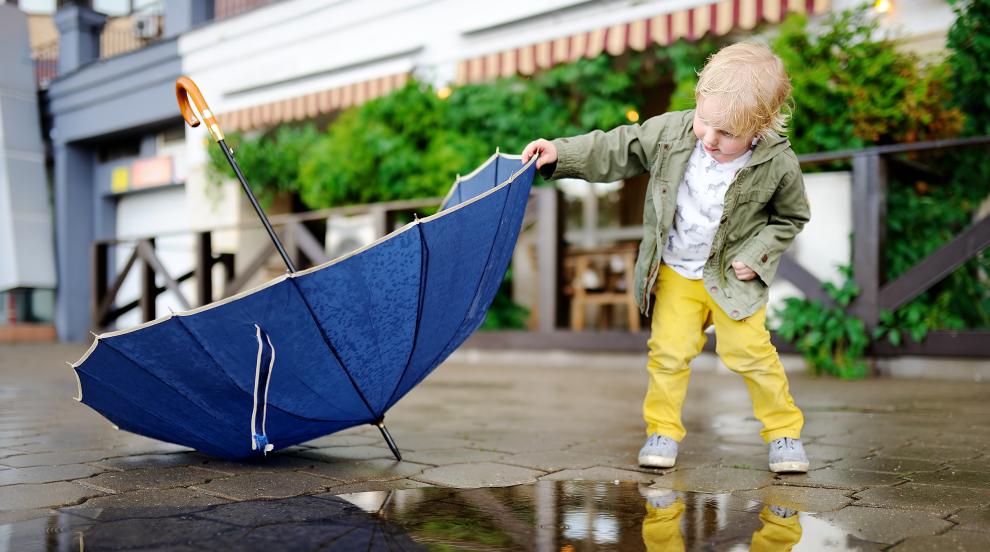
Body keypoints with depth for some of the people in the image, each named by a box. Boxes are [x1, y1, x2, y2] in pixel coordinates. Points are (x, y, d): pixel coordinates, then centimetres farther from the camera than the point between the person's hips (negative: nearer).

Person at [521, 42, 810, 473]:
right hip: (675, 269, 2)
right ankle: (663, 430, 20)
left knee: (748, 351, -6)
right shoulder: (670, 131, -19)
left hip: (733, 273, -2)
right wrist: (560, 154, -20)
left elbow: (792, 216, -2)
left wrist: (757, 255, -14)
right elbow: (616, 151, -9)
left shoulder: (778, 164, -20)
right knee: (668, 349, 1)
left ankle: (784, 430, 16)